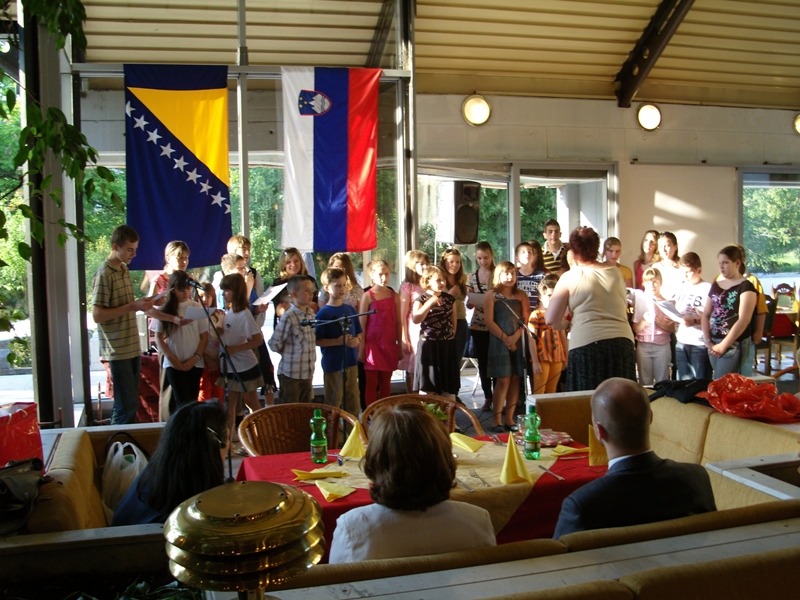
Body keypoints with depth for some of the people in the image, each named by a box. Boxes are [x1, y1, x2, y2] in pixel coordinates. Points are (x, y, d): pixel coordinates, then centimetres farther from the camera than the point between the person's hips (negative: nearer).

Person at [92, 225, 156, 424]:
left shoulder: (124, 270, 14)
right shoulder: (104, 274, -13)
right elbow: (97, 315, -18)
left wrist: (142, 303, 5)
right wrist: (132, 306, -20)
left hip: (132, 347, 8)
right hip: (118, 350, -8)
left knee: (130, 403, 13)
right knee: (126, 404, -6)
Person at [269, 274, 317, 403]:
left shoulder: (311, 314, 5)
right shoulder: (289, 317, -18)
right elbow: (274, 343, -15)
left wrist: (311, 356, 10)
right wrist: (288, 353, -2)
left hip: (307, 373, 7)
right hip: (291, 373, -7)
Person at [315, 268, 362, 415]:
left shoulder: (350, 309, 6)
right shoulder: (323, 313, -10)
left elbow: (359, 333, 15)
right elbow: (317, 341, -13)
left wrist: (357, 340, -7)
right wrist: (338, 341, -22)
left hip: (351, 361, 5)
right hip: (333, 364, -5)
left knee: (353, 399, 15)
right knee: (334, 401, 6)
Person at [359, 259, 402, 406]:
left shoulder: (395, 296, 5)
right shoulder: (368, 296, -4)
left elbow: (398, 323, 8)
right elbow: (362, 324, -5)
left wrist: (400, 347, 7)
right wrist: (361, 349, -7)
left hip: (389, 345, 3)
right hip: (372, 344, -3)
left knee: (386, 383, 11)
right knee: (371, 383, 3)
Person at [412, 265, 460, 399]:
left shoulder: (449, 298, 7)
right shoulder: (421, 300, -7)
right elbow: (416, 319, -24)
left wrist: (451, 335, 15)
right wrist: (430, 302, -29)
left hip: (448, 345, 4)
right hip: (429, 345, -4)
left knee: (448, 384, 11)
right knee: (427, 383, 0)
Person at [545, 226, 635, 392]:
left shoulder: (569, 277, 2)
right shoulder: (615, 272, 12)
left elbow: (551, 320, 1)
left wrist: (568, 324, 19)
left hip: (586, 343, -3)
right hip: (623, 340, 4)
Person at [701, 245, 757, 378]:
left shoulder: (746, 286, -6)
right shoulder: (715, 286, 14)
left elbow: (743, 320, -14)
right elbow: (706, 314, 12)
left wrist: (723, 345, -14)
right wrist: (707, 341, -1)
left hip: (734, 344, -6)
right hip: (714, 344, 7)